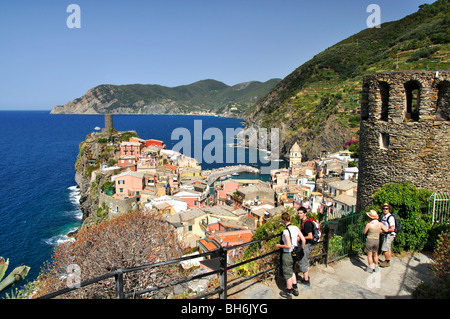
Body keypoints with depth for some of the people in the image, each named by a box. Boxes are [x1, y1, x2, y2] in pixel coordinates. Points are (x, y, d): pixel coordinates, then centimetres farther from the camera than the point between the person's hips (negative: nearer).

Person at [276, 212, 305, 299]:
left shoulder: (286, 231, -26)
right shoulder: (296, 228, -4)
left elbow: (288, 246, -29)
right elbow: (303, 240, 0)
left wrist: (279, 245, -12)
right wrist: (302, 249, 16)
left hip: (287, 255, -7)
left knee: (287, 274, 11)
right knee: (291, 271, 27)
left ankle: (288, 293, 28)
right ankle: (295, 289, 38)